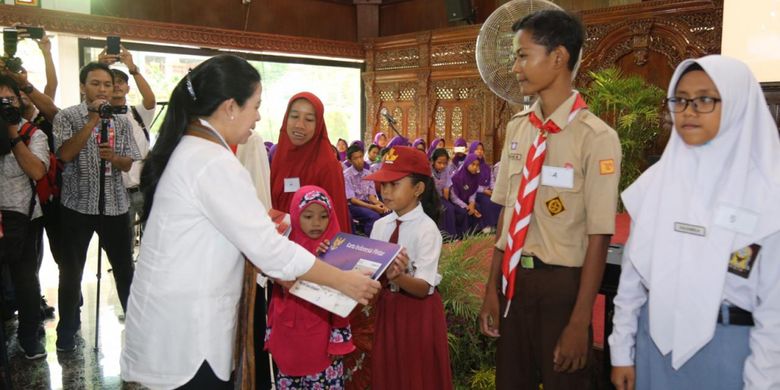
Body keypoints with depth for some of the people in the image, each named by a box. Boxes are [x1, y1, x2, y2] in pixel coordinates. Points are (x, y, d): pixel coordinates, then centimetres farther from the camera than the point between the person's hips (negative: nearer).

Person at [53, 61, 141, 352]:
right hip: (77, 205, -2)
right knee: (71, 271, 8)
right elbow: (65, 154, -17)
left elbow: (128, 164, 6)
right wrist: (93, 121, -20)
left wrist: (113, 156, -16)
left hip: (115, 205, 2)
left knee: (124, 268, 8)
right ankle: (67, 330, 22)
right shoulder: (67, 117, -3)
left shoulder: (122, 122, 6)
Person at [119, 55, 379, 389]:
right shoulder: (214, 163, -22)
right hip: (185, 330, -9)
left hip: (174, 319, 9)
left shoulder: (187, 149, 8)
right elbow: (270, 249, -22)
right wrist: (344, 281, -14)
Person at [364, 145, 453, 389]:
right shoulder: (380, 225, 2)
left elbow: (424, 287, -21)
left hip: (418, 313, -5)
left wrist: (398, 277, -40)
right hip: (387, 309, 6)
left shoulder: (427, 230, -16)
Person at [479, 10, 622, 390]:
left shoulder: (596, 137, -17)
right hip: (514, 280, 6)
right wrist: (493, 287, 8)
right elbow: (507, 213, 7)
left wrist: (580, 321, -14)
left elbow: (599, 236, -16)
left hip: (561, 285, -5)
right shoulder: (517, 128, 3)